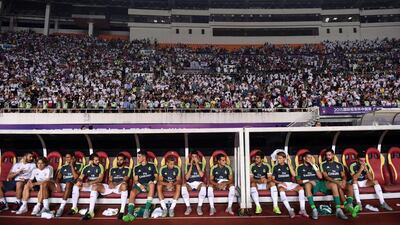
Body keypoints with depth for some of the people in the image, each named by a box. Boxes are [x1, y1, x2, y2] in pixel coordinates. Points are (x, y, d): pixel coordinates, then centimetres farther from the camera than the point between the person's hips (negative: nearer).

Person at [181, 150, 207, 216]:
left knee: (203, 185, -36)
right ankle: (188, 207, -23)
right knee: (183, 186, -33)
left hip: (199, 183, -1)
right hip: (190, 184, 1)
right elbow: (186, 178, -8)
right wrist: (191, 166, -12)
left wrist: (197, 164, -13)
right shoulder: (188, 165, 5)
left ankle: (199, 207, -26)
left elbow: (201, 175, -14)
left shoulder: (201, 165, 5)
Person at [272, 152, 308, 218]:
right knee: (281, 190, -38)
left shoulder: (288, 166, 12)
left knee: (301, 188, -26)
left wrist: (289, 164, -8)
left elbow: (294, 175, -5)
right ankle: (290, 210, -42)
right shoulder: (276, 167, 11)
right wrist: (280, 182, -12)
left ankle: (302, 210, -28)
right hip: (281, 184, -2)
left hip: (290, 183, 2)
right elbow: (273, 179, 6)